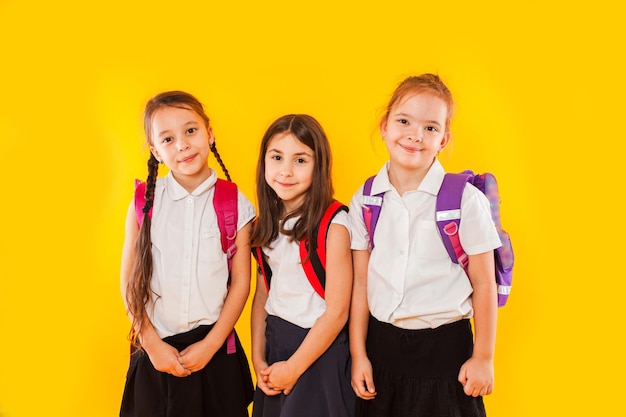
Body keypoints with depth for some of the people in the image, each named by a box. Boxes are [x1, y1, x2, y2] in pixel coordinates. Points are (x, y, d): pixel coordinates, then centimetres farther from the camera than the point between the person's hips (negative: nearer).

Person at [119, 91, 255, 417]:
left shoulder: (235, 205, -7)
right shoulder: (144, 203, -5)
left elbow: (241, 282, -4)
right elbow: (129, 281, -1)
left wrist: (210, 345, -8)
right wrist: (152, 343, -5)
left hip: (215, 348, 0)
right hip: (156, 351, 1)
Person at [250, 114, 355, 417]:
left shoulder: (334, 225, -18)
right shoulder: (267, 222, 1)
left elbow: (337, 312, -17)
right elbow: (262, 294, 6)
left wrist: (293, 368, -12)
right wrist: (258, 358, 0)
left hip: (318, 351, -6)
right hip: (274, 342, 6)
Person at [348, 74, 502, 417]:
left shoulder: (466, 200, -11)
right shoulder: (363, 201, -1)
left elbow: (484, 285, -5)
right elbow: (361, 283, 3)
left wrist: (483, 357, -1)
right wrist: (358, 354, 4)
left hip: (445, 349, -3)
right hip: (381, 346, 3)